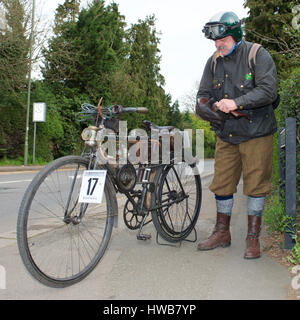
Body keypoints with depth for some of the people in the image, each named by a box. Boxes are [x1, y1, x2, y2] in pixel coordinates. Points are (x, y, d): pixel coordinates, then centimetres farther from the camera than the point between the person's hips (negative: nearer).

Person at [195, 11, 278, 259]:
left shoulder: (258, 55, -6)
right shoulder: (214, 62, 8)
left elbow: (268, 90, -17)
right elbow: (202, 98, 6)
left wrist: (236, 103, -27)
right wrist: (216, 107, -15)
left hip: (256, 134, -4)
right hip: (226, 135, 5)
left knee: (256, 186, 0)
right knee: (222, 184, 8)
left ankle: (253, 238, 15)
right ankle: (222, 233, 25)